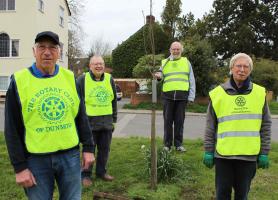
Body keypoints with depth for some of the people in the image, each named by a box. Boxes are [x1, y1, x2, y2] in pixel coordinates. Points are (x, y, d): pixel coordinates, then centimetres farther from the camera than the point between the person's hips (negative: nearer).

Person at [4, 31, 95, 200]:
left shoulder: (70, 78, 3)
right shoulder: (19, 81, -5)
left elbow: (81, 117, 9)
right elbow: (12, 129, -4)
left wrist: (88, 148, 5)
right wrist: (20, 166, -6)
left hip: (70, 155, 3)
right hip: (36, 159, -2)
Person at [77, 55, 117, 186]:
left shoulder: (109, 79, 8)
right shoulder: (82, 80, -4)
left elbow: (114, 101, 15)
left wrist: (114, 119, 13)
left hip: (106, 122, 4)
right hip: (89, 122, -4)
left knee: (105, 149, 12)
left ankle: (101, 171, 28)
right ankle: (86, 175, 18)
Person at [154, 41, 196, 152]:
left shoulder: (186, 62, 13)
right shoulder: (164, 62, 15)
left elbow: (191, 81, 10)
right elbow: (160, 75, 12)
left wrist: (191, 96, 1)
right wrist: (158, 76, -14)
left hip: (182, 96, 0)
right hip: (168, 95, 0)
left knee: (179, 121, 5)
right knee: (168, 121, 4)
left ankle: (178, 144, 15)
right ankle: (167, 144, 13)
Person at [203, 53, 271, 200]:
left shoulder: (260, 93, 2)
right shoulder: (218, 93, -1)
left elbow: (265, 125, 6)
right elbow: (210, 127, 2)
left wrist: (264, 153, 3)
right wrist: (208, 151, 1)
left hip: (249, 155, 1)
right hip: (223, 154, 0)